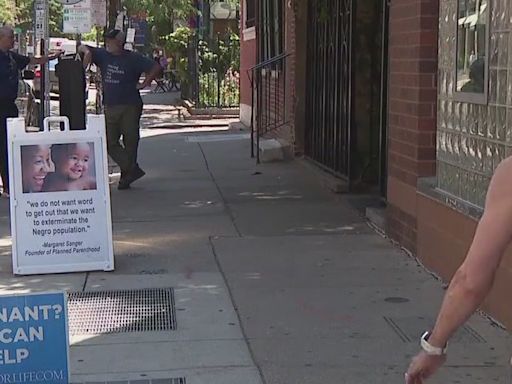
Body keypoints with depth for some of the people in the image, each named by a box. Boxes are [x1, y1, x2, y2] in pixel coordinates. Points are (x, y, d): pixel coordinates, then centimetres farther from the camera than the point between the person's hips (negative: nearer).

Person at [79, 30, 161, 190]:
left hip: (130, 106, -5)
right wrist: (87, 51, -6)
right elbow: (83, 48, 16)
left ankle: (127, 176, 11)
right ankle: (133, 170, 8)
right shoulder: (103, 55, 8)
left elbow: (156, 68, -7)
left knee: (130, 141, 0)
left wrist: (144, 84, -8)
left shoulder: (133, 59, -4)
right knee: (110, 142, 2)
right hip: (110, 107, 5)